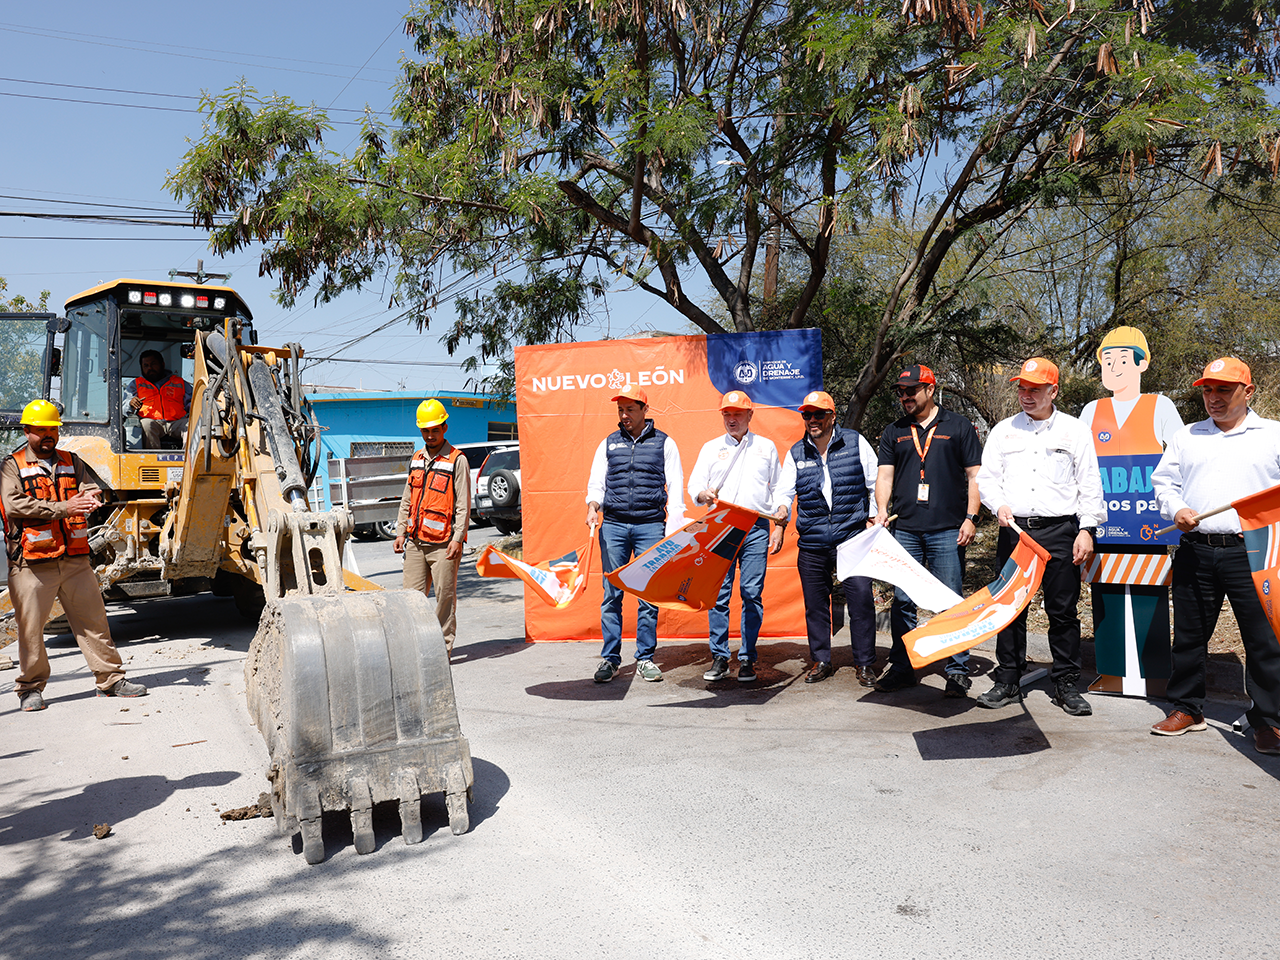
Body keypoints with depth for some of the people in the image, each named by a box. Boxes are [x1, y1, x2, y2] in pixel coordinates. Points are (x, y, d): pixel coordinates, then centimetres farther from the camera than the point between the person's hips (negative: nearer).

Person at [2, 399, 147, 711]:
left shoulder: (72, 462, 16)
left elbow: (91, 490, 4)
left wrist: (90, 497, -22)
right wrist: (62, 508, -20)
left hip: (76, 561, 4)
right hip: (32, 564, -4)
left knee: (93, 620, 7)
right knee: (30, 629, 2)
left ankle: (110, 679, 15)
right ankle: (31, 688, 17)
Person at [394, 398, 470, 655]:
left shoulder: (457, 460, -4)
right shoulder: (416, 460, 15)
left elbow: (463, 505, -7)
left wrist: (457, 539, -14)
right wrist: (400, 533, 13)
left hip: (443, 543, -6)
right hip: (415, 541, 6)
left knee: (445, 597, 0)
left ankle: (444, 647, 9)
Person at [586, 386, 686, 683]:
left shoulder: (664, 443, 8)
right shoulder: (608, 444, 13)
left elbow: (675, 486, 6)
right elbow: (596, 482, 13)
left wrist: (673, 527, -4)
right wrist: (593, 508, -7)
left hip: (650, 525, -1)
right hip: (613, 525, 2)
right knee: (612, 594, 1)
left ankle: (645, 658, 10)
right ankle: (610, 659, 9)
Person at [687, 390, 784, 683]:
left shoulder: (766, 447, 13)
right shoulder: (711, 448, 13)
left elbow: (780, 490, 14)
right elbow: (694, 485, 6)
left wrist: (779, 528, 7)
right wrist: (704, 495, -17)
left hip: (756, 529, 0)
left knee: (752, 593, -4)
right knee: (718, 593, -3)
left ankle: (747, 659, 5)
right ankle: (720, 658, 6)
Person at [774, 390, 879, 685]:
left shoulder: (855, 442, 3)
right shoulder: (796, 453, 9)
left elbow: (875, 483, 8)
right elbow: (785, 490, 11)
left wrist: (874, 517, 3)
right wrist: (782, 509, -10)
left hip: (852, 538, -2)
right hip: (811, 542, 3)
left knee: (861, 598, -6)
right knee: (815, 603, 8)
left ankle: (864, 663, 9)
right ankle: (821, 661, 23)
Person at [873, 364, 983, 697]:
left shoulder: (958, 427, 7)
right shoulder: (894, 432, 15)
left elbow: (974, 475, 5)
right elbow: (885, 474, 11)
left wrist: (971, 518, -4)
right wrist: (881, 509, -5)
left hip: (948, 531, -3)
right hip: (905, 530, 3)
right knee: (902, 601, 5)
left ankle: (957, 670, 9)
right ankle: (902, 667, 16)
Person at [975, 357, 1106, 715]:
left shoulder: (1074, 430, 7)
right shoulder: (1003, 430, 12)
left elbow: (1090, 485, 5)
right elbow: (986, 478, 10)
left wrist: (1087, 529, -3)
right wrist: (999, 505, -9)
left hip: (1060, 530, -2)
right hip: (1014, 529, 2)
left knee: (1063, 611, 2)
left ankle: (1066, 685, 14)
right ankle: (1008, 682, 14)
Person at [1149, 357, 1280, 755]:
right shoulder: (1185, 437, 15)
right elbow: (1163, 482, 16)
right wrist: (1176, 509, -3)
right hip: (1195, 550, 3)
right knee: (1189, 634, 9)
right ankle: (1187, 708, 23)